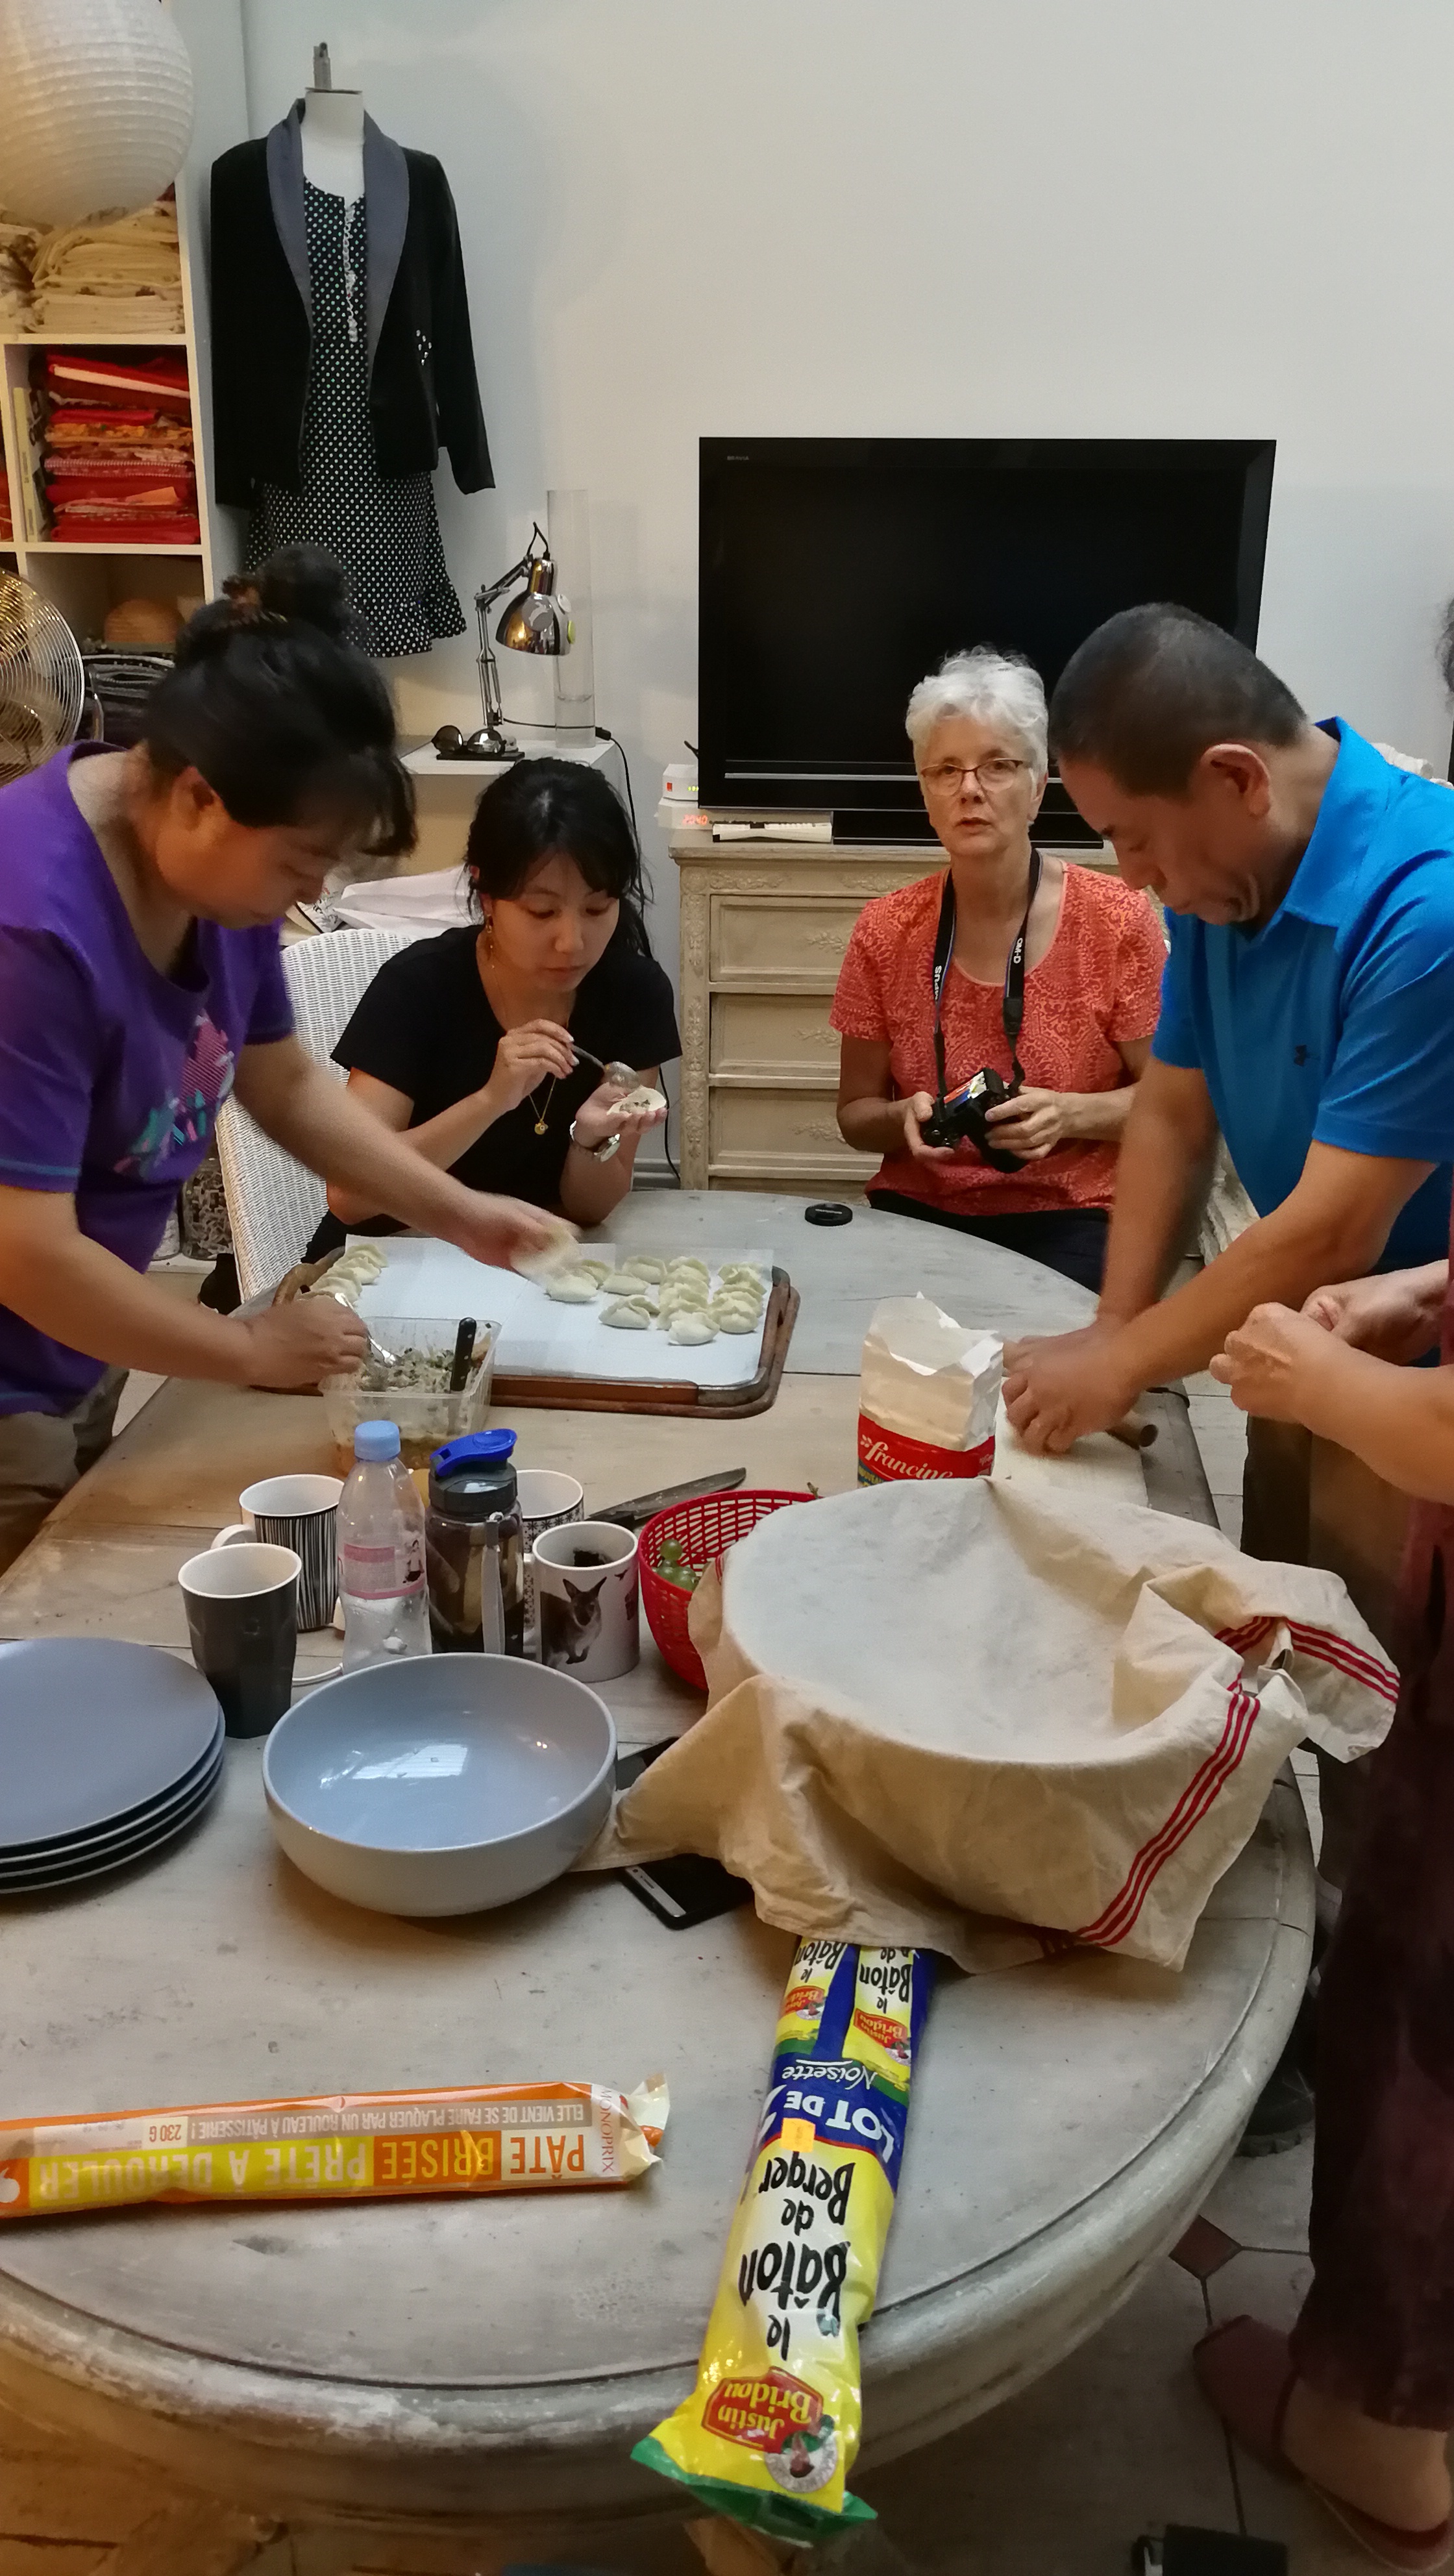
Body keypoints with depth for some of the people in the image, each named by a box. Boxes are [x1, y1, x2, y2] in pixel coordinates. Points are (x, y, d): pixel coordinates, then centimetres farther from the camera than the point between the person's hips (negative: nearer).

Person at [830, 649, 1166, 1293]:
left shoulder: (1116, 920, -6)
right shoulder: (885, 930, 0)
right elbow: (855, 1112, 9)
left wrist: (1070, 1114, -17)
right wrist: (904, 1118, -13)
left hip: (1071, 1219, -2)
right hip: (916, 1212, 2)